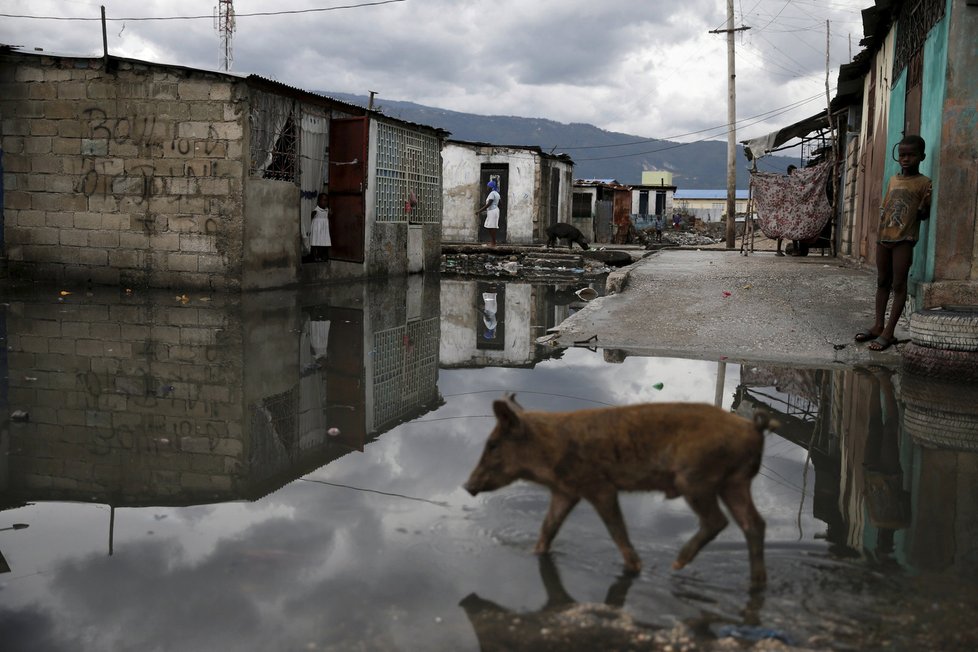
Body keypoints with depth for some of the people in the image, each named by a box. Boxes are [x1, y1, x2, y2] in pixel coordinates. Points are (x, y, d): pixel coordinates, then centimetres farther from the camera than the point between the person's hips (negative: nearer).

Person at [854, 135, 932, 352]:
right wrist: (880, 231, 8)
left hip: (904, 239, -6)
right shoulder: (893, 180, 13)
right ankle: (878, 326, 19)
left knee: (899, 284, -4)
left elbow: (924, 214, -4)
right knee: (882, 282, 11)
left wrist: (924, 206, -24)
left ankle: (889, 332, -5)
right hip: (884, 237, 6)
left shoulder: (924, 183, -3)